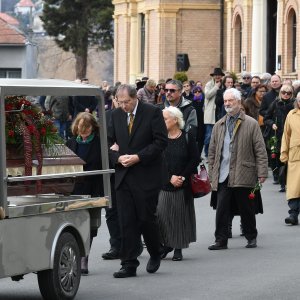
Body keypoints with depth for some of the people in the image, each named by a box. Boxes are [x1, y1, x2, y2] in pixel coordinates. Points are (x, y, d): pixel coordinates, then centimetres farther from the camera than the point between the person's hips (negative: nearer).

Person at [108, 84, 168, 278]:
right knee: (126, 222, 1)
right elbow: (109, 142, 13)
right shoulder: (116, 115, 10)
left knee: (146, 218, 0)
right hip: (124, 176, 4)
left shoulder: (153, 113, -5)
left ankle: (155, 254, 26)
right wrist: (118, 157, -8)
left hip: (146, 175, -4)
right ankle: (129, 265, 4)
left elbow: (161, 141, -9)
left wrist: (138, 157, -15)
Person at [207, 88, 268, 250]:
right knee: (222, 209, -1)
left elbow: (260, 150, -1)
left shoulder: (251, 124, 1)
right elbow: (212, 151, 15)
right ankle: (221, 240, 4)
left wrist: (262, 172, -7)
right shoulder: (219, 126, 13)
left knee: (246, 209, 6)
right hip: (223, 175, 3)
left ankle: (251, 237, 21)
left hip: (243, 175, -3)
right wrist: (211, 173, 10)